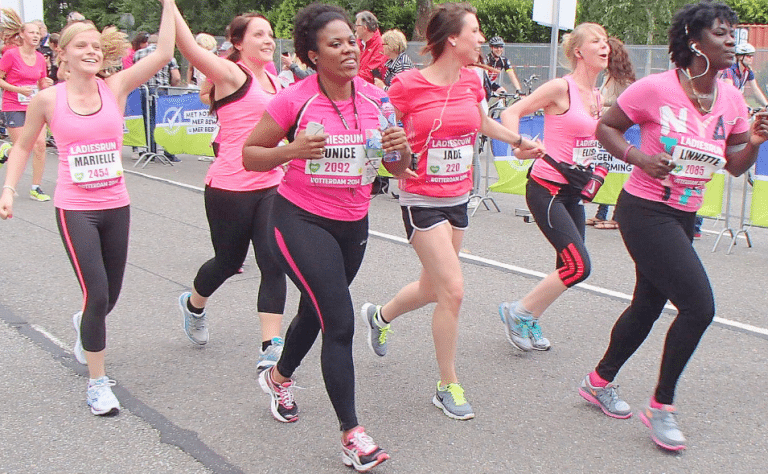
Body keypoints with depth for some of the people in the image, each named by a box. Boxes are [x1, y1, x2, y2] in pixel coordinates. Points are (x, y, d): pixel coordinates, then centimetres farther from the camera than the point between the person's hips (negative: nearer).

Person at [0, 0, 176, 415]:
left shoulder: (116, 88, -2)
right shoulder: (48, 99, -4)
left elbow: (163, 54, -13)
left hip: (116, 207, 3)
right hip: (74, 210, -3)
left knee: (109, 296, 15)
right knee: (97, 295, -12)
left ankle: (86, 324, 53)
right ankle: (97, 383, 6)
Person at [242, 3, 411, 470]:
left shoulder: (375, 97, -2)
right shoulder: (295, 99, -14)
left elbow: (398, 164, 7)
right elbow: (250, 155, -6)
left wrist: (402, 147, -17)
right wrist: (292, 150, -24)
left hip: (353, 224, 6)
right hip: (301, 221, -5)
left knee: (316, 313, 23)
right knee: (341, 323, -13)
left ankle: (279, 377, 52)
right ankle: (353, 435, -4)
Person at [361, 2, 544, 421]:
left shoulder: (471, 82, 2)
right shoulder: (408, 85, -16)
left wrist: (520, 141, 24)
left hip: (458, 198, 7)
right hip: (422, 201, -7)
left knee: (433, 288, 17)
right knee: (453, 289, -12)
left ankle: (379, 316, 49)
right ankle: (448, 387, 5)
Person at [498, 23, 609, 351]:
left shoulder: (598, 97, 10)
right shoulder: (561, 88, -12)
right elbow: (511, 113, -13)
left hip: (573, 192, 8)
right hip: (546, 189, -8)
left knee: (569, 267, 9)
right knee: (578, 266, -13)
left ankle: (528, 323, 27)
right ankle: (517, 313, 5)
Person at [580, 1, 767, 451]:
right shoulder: (657, 88, -15)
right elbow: (606, 127, -5)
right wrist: (639, 157, -20)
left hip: (684, 218, 7)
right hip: (645, 211, -7)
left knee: (648, 306, 17)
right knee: (699, 304, -15)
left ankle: (600, 380, 38)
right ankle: (662, 405, 3)